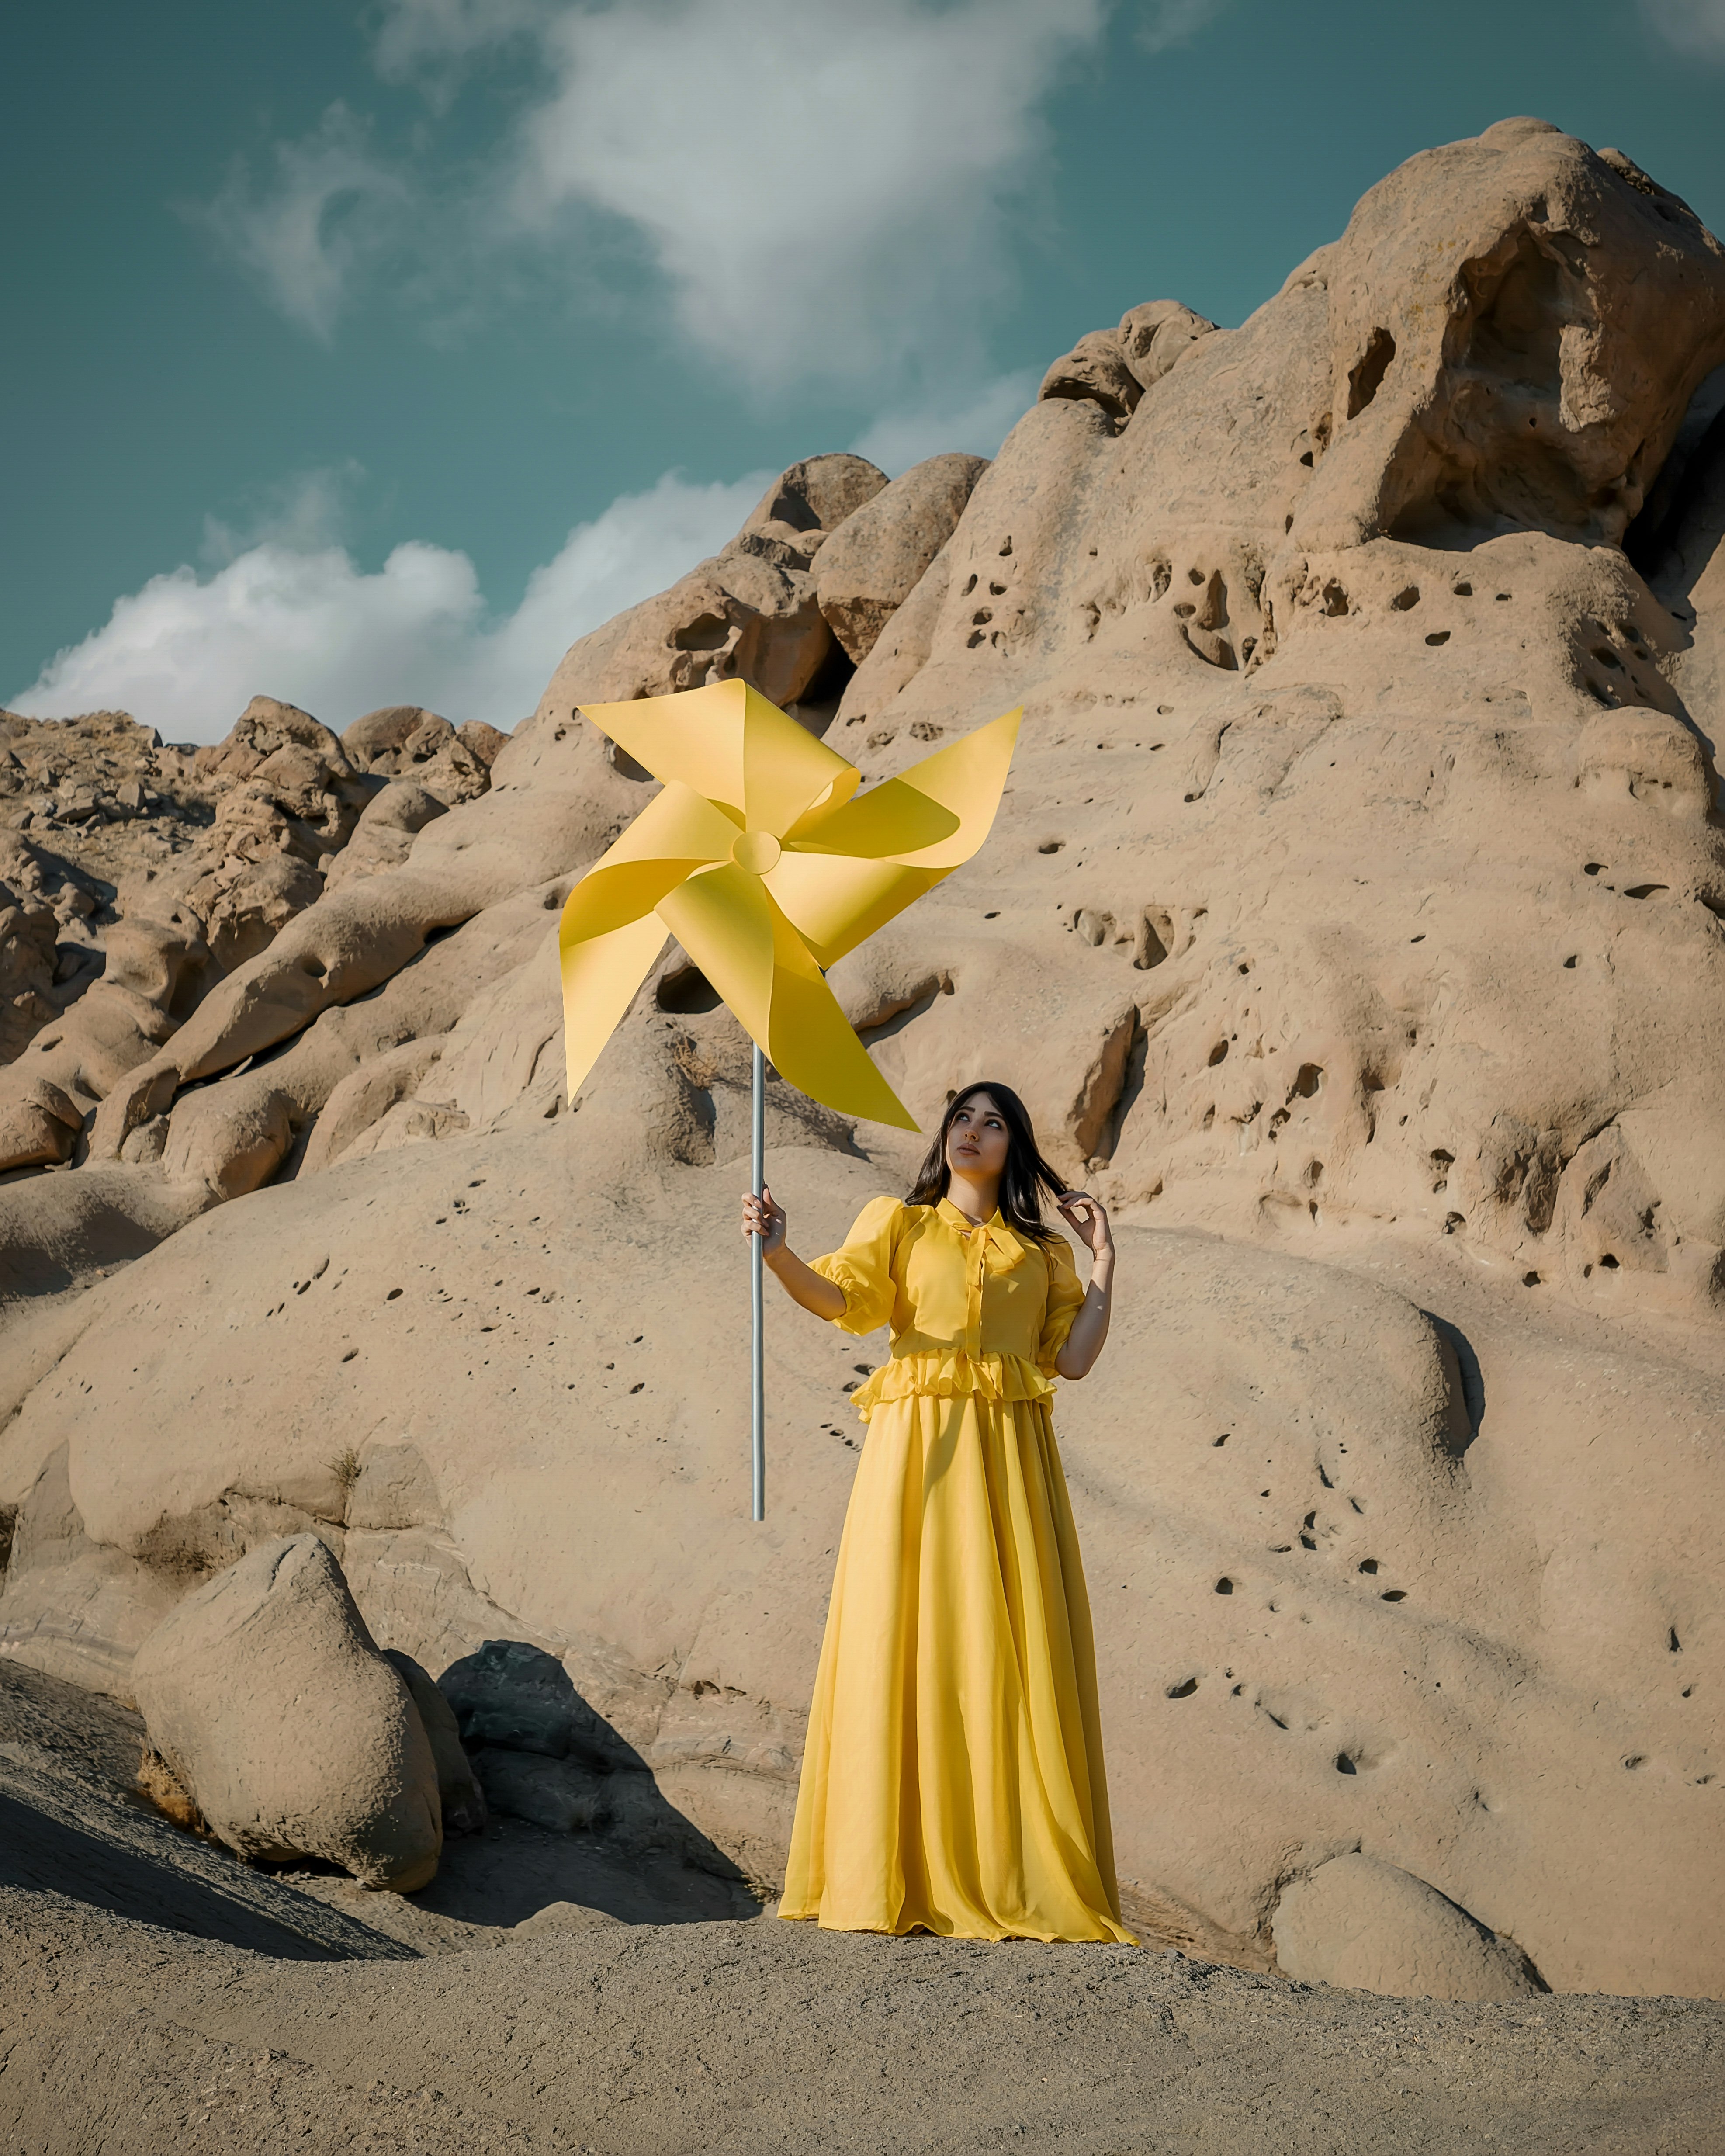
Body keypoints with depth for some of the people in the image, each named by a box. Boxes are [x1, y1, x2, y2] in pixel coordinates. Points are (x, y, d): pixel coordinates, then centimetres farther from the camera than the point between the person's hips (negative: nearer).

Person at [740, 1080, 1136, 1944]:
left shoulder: (1041, 1251, 18)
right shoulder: (899, 1223, 13)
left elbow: (1075, 1358, 7)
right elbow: (841, 1296, -6)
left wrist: (1103, 1262, 6)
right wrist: (777, 1254, -24)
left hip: (1008, 1452, 2)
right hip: (917, 1447, -2)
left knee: (1010, 1653, -4)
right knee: (904, 1640, -8)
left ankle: (1015, 1876, 0)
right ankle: (895, 1877, -5)